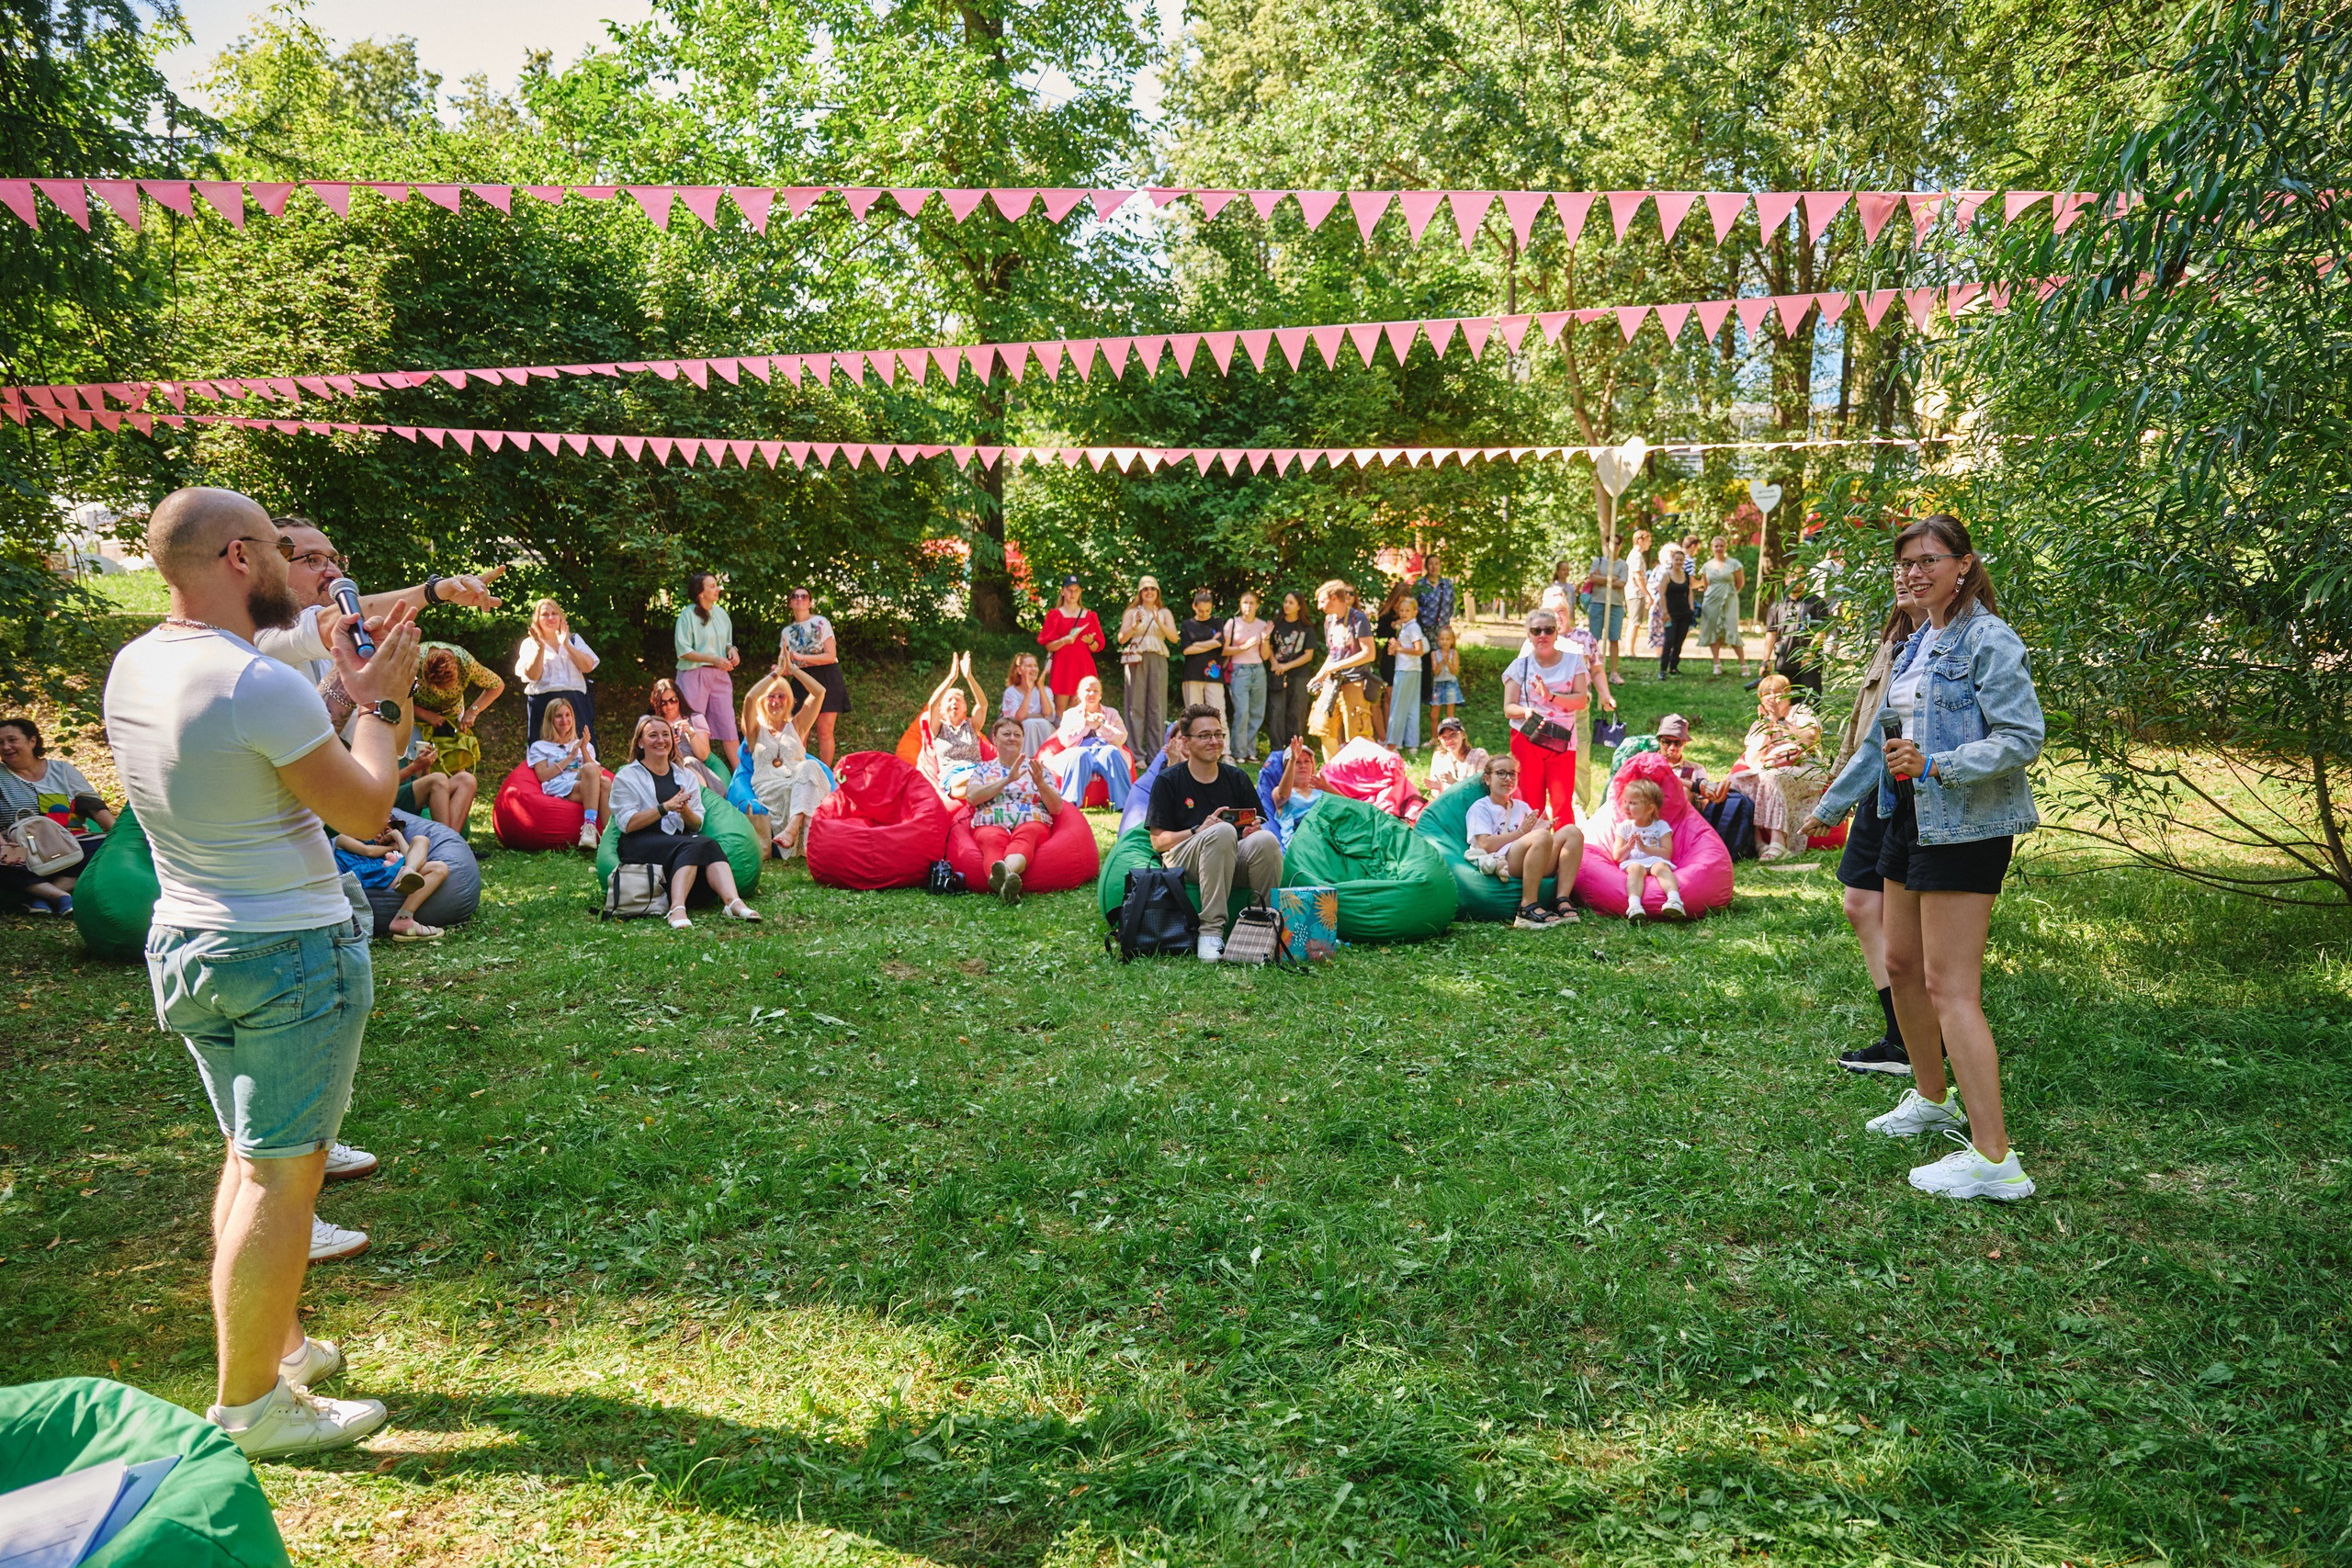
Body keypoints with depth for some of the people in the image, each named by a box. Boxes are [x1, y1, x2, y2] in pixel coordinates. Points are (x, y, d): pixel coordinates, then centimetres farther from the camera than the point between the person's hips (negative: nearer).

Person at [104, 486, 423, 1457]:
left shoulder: (132, 668, 4)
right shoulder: (261, 686, -23)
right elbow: (368, 812, -14)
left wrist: (348, 690, 16)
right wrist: (378, 704, -1)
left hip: (185, 943, 9)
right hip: (288, 955, -9)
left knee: (251, 1156, 20)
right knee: (280, 1175, 0)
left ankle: (274, 1343, 33)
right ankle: (249, 1407, 10)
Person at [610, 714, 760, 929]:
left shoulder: (686, 776, 21)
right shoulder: (627, 777, 10)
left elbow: (697, 825, 13)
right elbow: (627, 824, -5)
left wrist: (684, 810, -10)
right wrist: (666, 807, -14)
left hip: (682, 840, 4)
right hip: (641, 844, -4)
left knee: (710, 845, -31)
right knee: (696, 846, -34)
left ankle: (733, 901, -52)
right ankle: (678, 909, -53)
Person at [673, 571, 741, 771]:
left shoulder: (721, 613, 11)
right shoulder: (688, 615, -6)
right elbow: (683, 650, -11)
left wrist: (732, 651, 0)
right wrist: (714, 659, -19)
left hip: (720, 675, 4)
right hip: (694, 675, -4)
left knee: (728, 724, 1)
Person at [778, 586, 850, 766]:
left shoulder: (820, 623, -2)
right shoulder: (787, 631, 13)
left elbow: (831, 656, -10)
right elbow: (785, 664, 13)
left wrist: (800, 658, -16)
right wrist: (781, 670, -11)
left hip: (825, 679, -4)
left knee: (824, 731, -7)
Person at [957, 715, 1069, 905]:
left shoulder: (1036, 768, 24)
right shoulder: (983, 769, 25)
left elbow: (1057, 808, 15)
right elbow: (972, 796, 3)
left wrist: (1040, 783, -4)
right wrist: (1007, 780, -4)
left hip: (1031, 823, 0)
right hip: (990, 825, 0)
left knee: (1025, 835, -38)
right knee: (993, 840, -38)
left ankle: (1002, 877, -70)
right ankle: (1004, 879, -71)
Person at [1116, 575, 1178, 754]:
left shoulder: (1165, 613, 15)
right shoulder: (1132, 612, 14)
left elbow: (1174, 638, 2)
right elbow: (1122, 639, 5)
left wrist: (1158, 622, -11)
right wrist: (1135, 625, -11)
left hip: (1158, 660, 1)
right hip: (1136, 659, -1)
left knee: (1157, 705, -3)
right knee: (1136, 704, -6)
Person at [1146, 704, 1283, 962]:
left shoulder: (1236, 778, 13)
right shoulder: (1168, 781, 3)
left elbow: (1255, 825, 14)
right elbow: (1158, 842, -2)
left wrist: (1253, 831, -11)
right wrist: (1199, 831, -18)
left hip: (1232, 859, 3)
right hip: (1182, 861, -3)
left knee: (1266, 840, -29)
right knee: (1223, 831, -34)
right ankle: (1210, 930, -34)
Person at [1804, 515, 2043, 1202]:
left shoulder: (1988, 640, -12)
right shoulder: (1917, 644, 15)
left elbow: (2023, 737, -19)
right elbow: (1885, 735, 24)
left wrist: (1935, 765, -30)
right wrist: (1830, 805, 28)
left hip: (1965, 828, -9)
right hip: (1910, 818, 9)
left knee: (1949, 987, -11)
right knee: (1901, 964, 17)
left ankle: (1994, 1159, -8)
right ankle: (1932, 1099, 36)